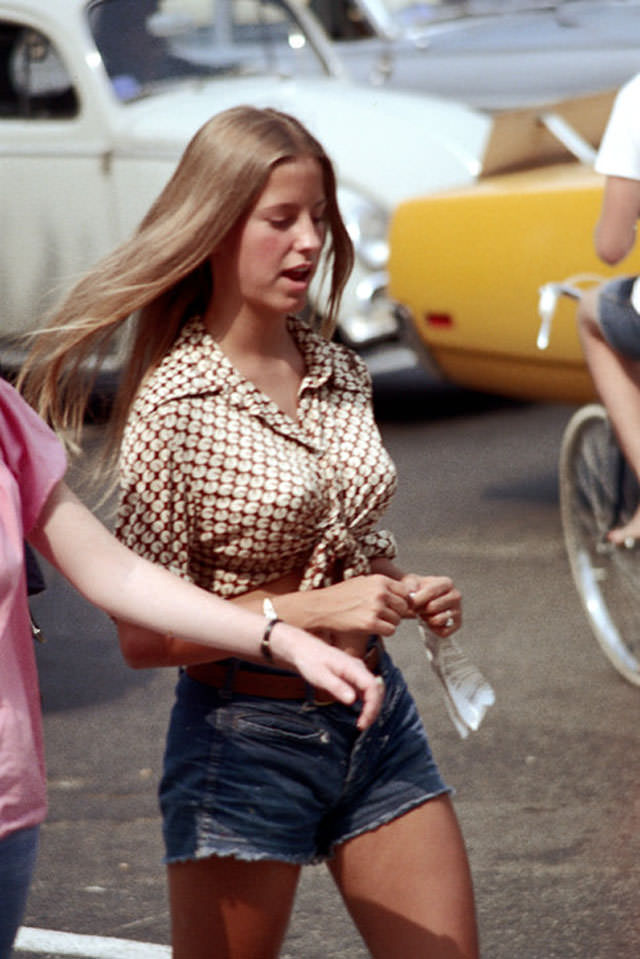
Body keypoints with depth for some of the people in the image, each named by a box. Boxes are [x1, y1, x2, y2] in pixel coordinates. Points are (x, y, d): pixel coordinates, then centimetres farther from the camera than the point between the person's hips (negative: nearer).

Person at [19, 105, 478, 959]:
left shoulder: (339, 374, 6)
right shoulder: (175, 403, -13)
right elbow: (142, 634, -15)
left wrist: (407, 596, 0)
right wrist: (309, 610, -22)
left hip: (376, 716, 6)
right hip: (249, 737, -6)